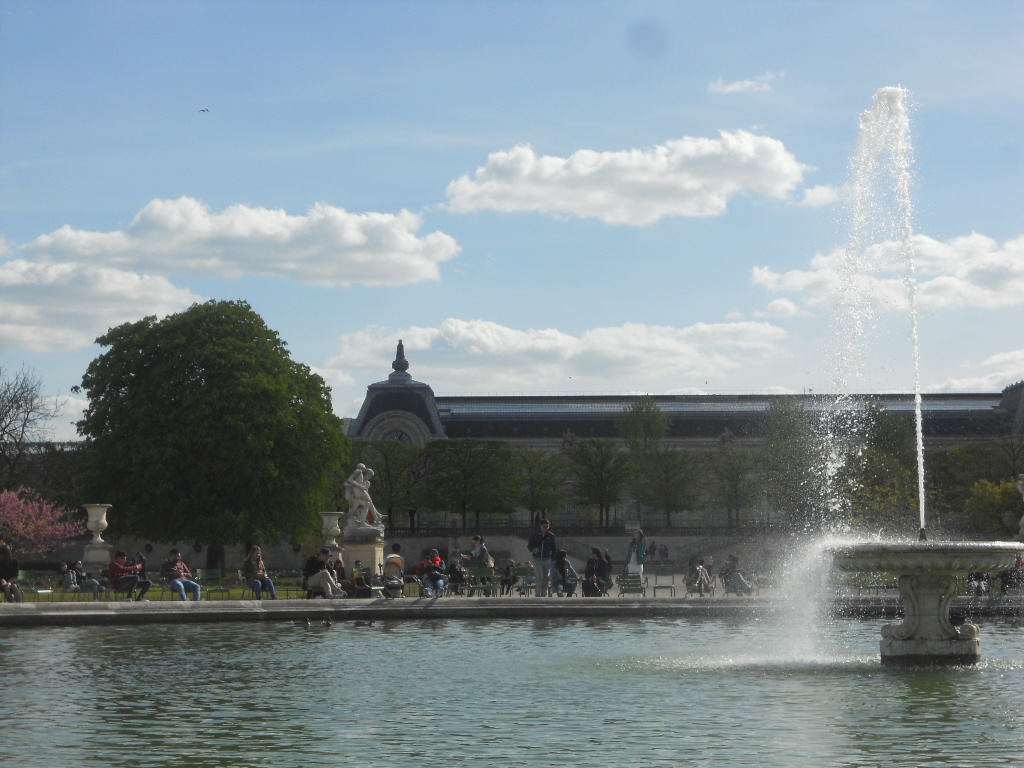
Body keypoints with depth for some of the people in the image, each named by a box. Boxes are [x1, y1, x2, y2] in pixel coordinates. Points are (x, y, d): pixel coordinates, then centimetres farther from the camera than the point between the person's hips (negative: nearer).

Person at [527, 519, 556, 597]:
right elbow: (529, 545, 4)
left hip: (547, 560, 2)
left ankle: (544, 595, 18)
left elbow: (553, 549, 8)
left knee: (546, 578, 6)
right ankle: (538, 595, -6)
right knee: (540, 577, -15)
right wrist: (532, 550, -19)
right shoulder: (534, 535, -1)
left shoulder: (551, 536, 3)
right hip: (537, 559, -2)